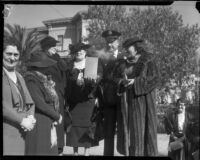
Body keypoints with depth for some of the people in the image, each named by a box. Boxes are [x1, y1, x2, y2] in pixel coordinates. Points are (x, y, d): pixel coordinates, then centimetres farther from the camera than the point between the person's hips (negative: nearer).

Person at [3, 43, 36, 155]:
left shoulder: (19, 77, 18)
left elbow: (30, 102, 16)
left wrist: (31, 117, -3)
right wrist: (22, 120, -14)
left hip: (21, 132, 6)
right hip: (6, 132, -6)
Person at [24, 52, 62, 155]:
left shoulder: (45, 80, 12)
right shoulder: (31, 80, -14)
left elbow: (54, 99, 13)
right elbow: (39, 103, -18)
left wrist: (56, 116, -3)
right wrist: (57, 116, -7)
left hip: (49, 123, 8)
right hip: (39, 123, -8)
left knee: (51, 150, 9)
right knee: (39, 150, -3)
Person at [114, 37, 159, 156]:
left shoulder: (148, 61, -2)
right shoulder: (124, 63, 13)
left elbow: (155, 78, -11)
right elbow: (116, 77, 8)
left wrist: (135, 81, -20)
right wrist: (122, 81, -15)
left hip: (142, 99, -5)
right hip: (127, 101, 5)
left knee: (142, 128, -3)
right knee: (127, 128, 3)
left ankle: (148, 152, 7)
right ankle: (130, 152, 11)